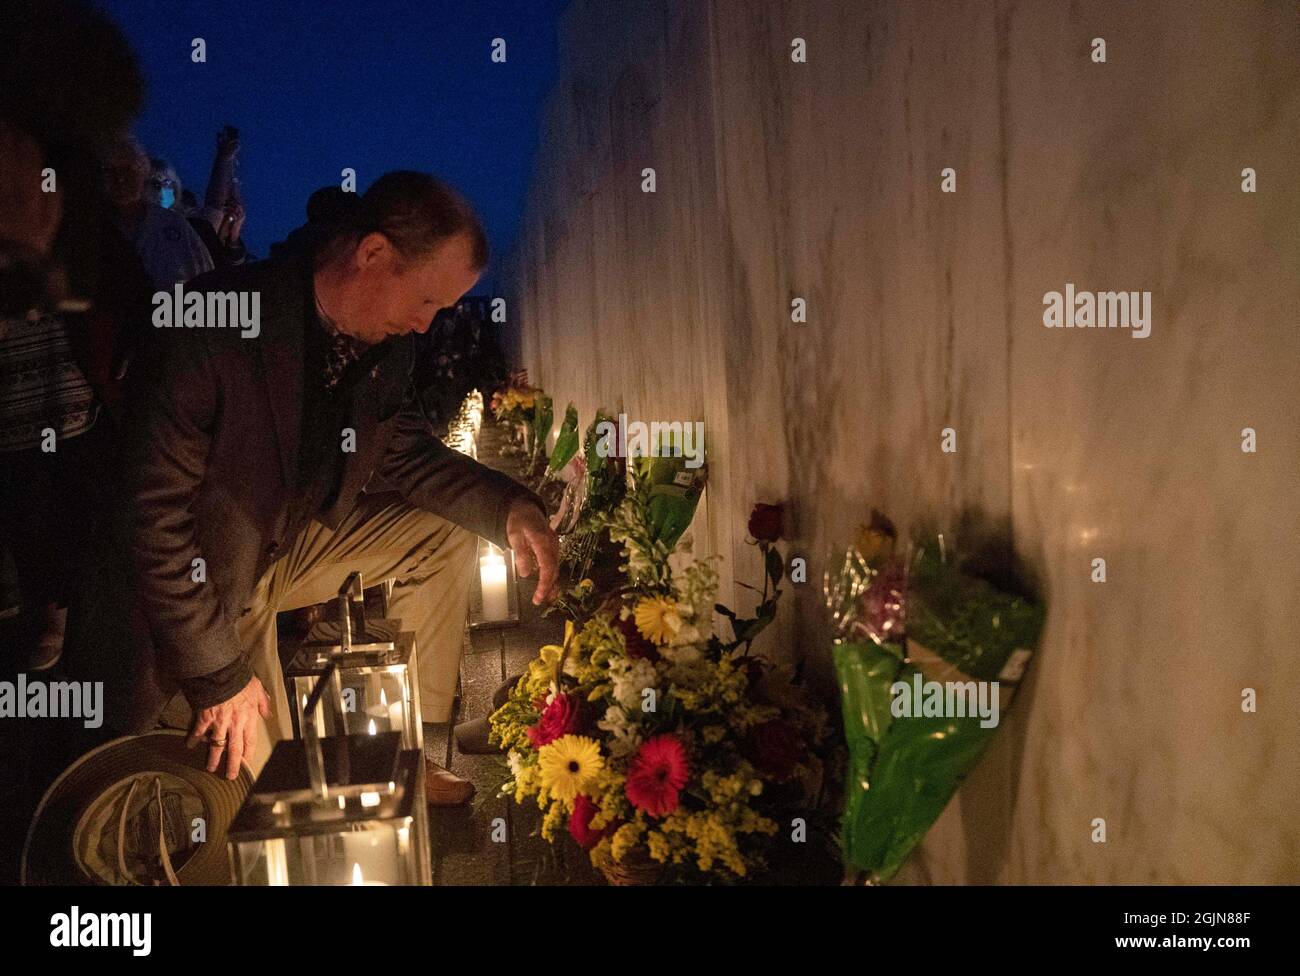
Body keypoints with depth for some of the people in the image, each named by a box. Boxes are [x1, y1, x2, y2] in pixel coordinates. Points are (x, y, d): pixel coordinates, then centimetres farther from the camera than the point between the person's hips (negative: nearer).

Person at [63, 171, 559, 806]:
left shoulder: (382, 342, -9)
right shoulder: (211, 332, -31)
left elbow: (406, 453, 6)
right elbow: (154, 518, -27)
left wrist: (509, 508, -11)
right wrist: (219, 676, -24)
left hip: (289, 545, 7)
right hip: (199, 583, -7)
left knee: (446, 533, 3)